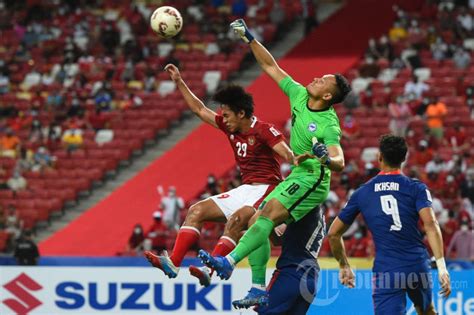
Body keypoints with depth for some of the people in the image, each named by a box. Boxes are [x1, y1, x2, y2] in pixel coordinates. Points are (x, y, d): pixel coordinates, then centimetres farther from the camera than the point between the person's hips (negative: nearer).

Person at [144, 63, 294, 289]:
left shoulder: (263, 130, -12)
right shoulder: (230, 127, 10)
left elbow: (287, 154, -24)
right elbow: (200, 110, 19)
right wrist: (179, 82, 17)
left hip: (265, 190, -9)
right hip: (244, 190, 9)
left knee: (236, 219, -32)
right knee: (197, 211, -1)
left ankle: (209, 271, -40)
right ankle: (173, 263, -13)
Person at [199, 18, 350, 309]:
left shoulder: (329, 125, -16)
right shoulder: (299, 95, 4)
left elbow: (340, 163, -24)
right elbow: (271, 67, 11)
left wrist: (326, 157, -46)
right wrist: (250, 39, 6)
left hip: (312, 180, -9)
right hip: (296, 177, 9)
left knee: (268, 215, -26)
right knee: (257, 222, 1)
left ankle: (229, 262, -37)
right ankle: (259, 291, 1)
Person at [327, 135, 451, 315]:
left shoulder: (362, 193, 8)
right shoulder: (417, 188, 3)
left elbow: (333, 233, 12)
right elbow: (430, 224, -13)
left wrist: (344, 266, 26)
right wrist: (441, 266, -17)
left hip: (385, 271, -1)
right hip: (418, 266, 1)